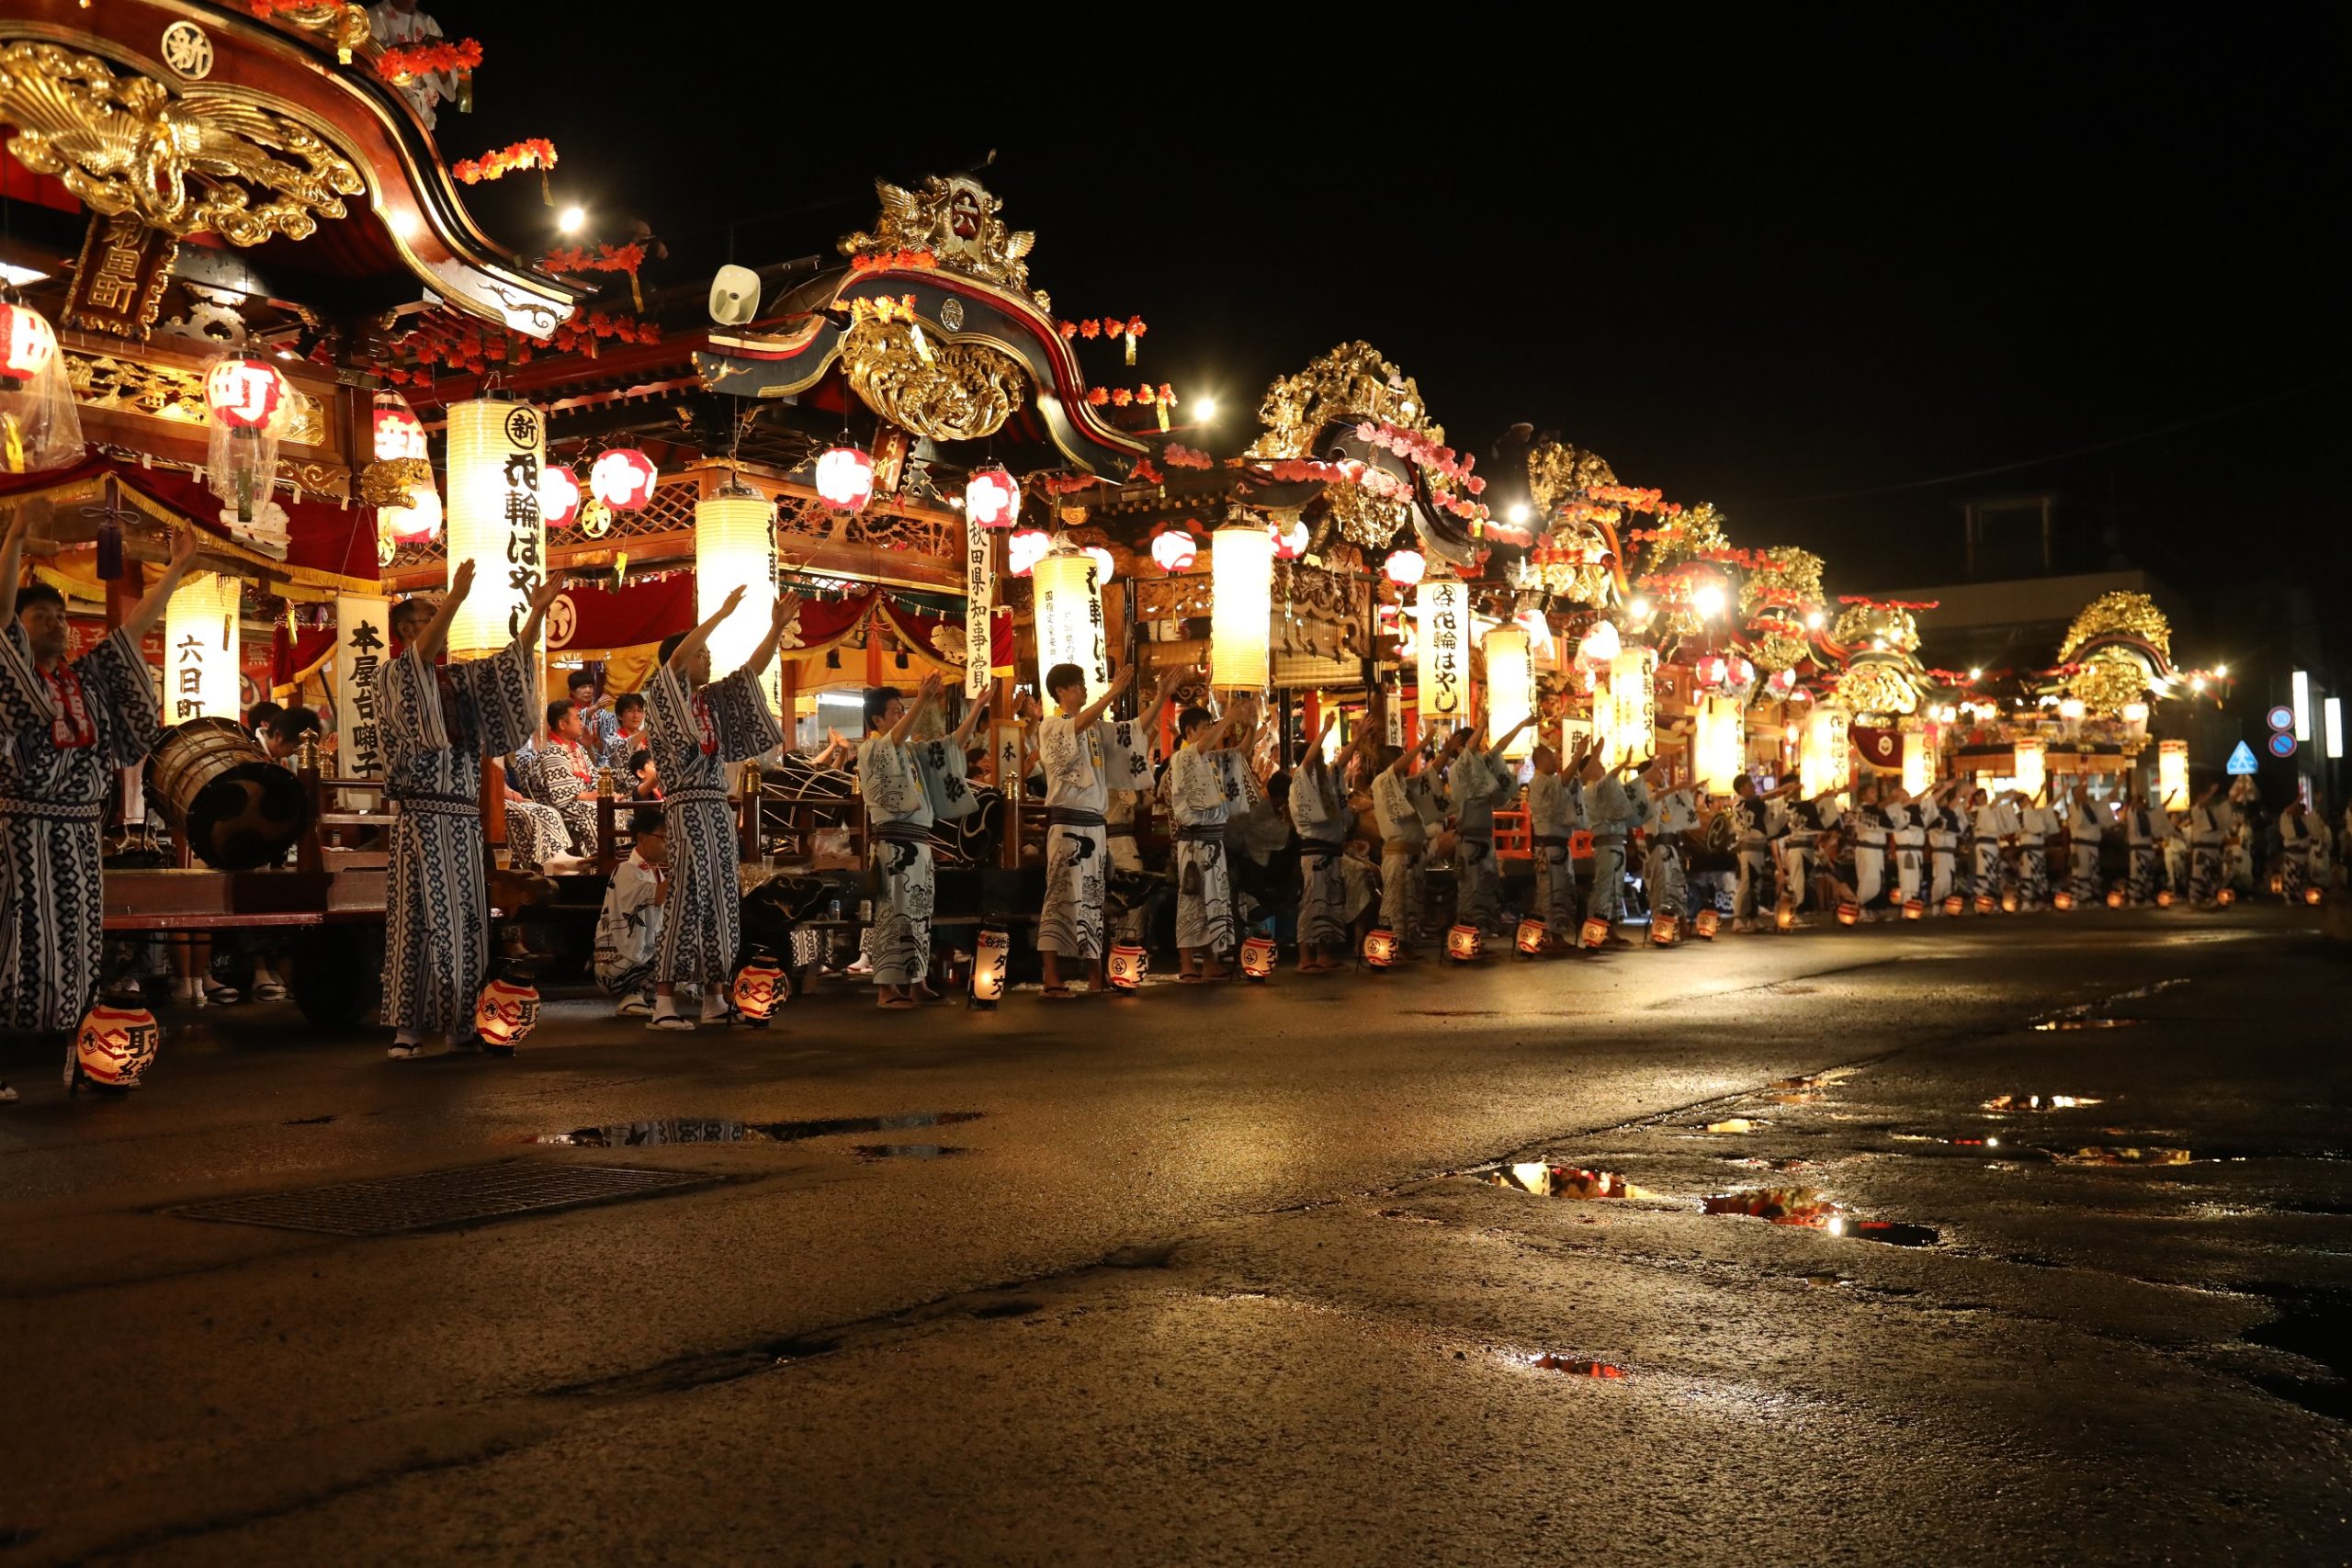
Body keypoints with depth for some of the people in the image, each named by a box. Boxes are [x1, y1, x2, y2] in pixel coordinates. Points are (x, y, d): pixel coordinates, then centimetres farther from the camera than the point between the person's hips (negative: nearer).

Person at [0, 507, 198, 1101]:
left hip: (77, 833, 5)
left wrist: (178, 568, 16)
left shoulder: (88, 677, 15)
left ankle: (78, 1057, 14)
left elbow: (136, 624, 17)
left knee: (80, 941, 7)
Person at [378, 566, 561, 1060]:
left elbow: (513, 663, 9)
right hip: (421, 814, -6)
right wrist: (456, 596, -29)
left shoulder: (462, 679, 18)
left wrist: (537, 612, -4)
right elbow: (420, 655, -21)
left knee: (468, 920, 5)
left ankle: (461, 1025, 10)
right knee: (421, 918, -8)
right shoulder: (394, 676, 0)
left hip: (464, 816, 6)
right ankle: (408, 1028, -4)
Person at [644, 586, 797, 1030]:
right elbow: (675, 659, -19)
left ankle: (715, 999, 11)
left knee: (722, 902, 6)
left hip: (718, 810, 7)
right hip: (687, 810, -7)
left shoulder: (713, 699, 15)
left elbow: (752, 671, 16)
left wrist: (777, 627, 6)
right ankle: (664, 1002, -9)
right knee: (686, 900, -11)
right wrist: (722, 613, -20)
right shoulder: (664, 694, -2)